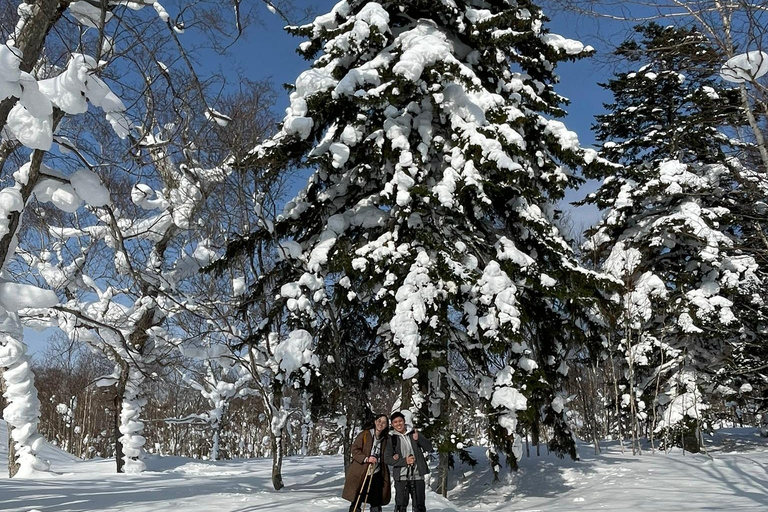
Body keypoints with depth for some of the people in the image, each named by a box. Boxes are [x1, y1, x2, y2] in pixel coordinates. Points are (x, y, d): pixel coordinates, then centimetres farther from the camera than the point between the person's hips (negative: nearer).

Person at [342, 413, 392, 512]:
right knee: (356, 503, -1)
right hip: (360, 474, -4)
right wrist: (366, 459, -20)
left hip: (376, 474, 4)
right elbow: (354, 450, -7)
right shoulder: (365, 434, -5)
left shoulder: (386, 439, 9)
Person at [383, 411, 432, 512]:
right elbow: (387, 459, -2)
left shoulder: (414, 434, 9)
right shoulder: (392, 439, 4)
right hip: (401, 477, -1)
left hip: (417, 476, 2)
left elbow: (429, 447, 3)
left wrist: (418, 439, -15)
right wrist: (404, 461, -13)